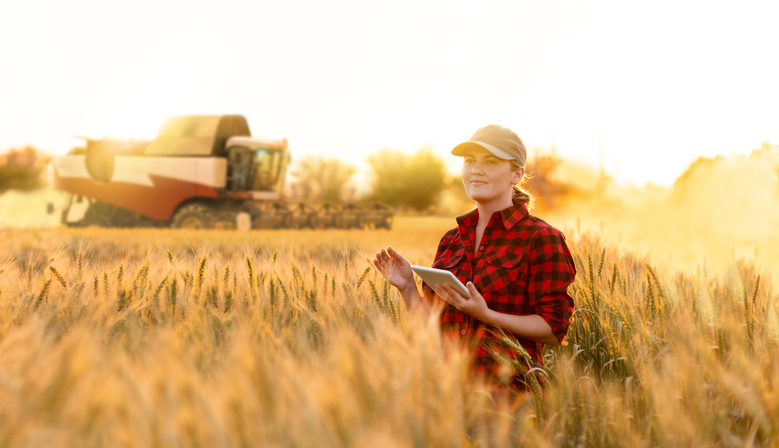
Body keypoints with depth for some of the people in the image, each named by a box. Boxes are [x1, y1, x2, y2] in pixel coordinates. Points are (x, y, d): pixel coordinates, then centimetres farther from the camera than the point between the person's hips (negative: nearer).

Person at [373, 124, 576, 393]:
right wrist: (407, 288, 0)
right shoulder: (451, 240, 17)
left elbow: (553, 329, -6)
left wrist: (486, 315, -17)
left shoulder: (541, 238, -1)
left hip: (505, 390, -6)